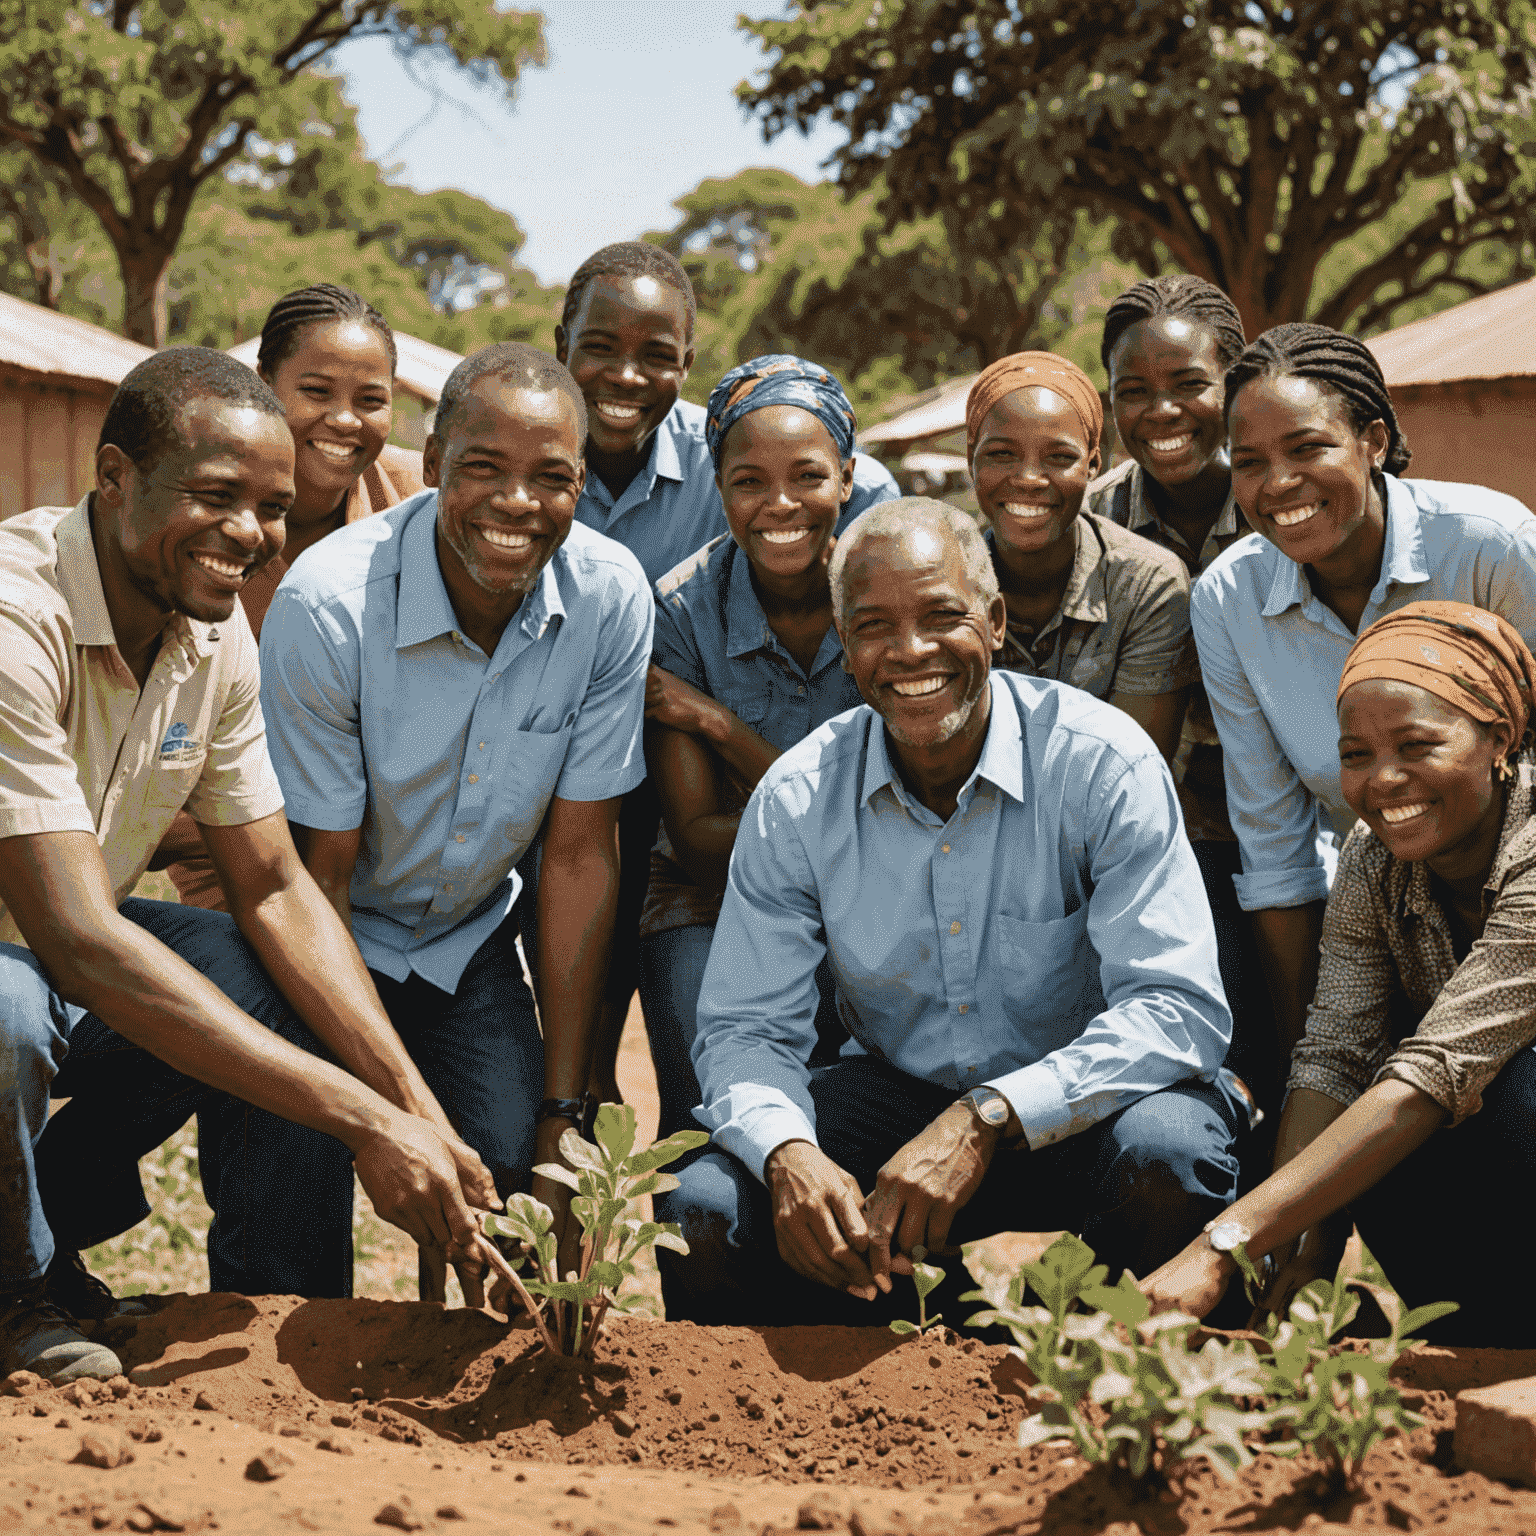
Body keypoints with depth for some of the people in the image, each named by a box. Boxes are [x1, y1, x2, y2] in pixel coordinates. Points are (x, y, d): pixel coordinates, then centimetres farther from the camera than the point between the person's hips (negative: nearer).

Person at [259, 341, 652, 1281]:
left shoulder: (611, 597, -17)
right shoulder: (328, 604, -27)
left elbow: (581, 857, -11)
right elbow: (314, 880, -18)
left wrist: (562, 1115, -11)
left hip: (471, 939, 3)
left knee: (516, 1165, -13)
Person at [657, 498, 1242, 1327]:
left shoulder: (1104, 762, -17)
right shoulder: (795, 801, -6)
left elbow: (1179, 1009, -23)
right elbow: (744, 1026, -4)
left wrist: (987, 1119, -37)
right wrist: (789, 1152, -28)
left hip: (1072, 1104, -2)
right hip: (893, 1094, 3)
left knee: (1166, 1154, -36)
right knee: (700, 1218, -21)